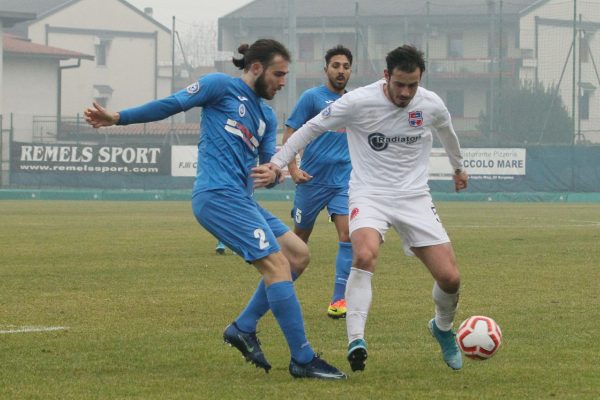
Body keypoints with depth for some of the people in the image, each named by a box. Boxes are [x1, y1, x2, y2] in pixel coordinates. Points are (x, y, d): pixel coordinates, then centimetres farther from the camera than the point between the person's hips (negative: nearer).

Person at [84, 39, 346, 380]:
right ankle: (303, 360, -12)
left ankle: (244, 328, 15)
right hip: (218, 195, -9)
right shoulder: (222, 86, -1)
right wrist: (117, 118, -3)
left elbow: (269, 163, 18)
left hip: (241, 198, 9)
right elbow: (172, 105, -1)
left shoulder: (267, 117, 21)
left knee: (299, 254, 10)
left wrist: (271, 174, -7)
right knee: (278, 265, -14)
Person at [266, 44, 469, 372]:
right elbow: (311, 128, -2)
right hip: (369, 194, -3)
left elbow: (446, 132, 22)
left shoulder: (431, 105, -3)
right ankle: (356, 341, -32)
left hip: (415, 197, 3)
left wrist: (458, 167, 39)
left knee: (450, 277, -5)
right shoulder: (358, 102, -14)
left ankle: (443, 328, 29)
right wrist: (277, 162, -8)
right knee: (364, 255, -35)